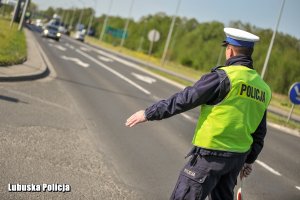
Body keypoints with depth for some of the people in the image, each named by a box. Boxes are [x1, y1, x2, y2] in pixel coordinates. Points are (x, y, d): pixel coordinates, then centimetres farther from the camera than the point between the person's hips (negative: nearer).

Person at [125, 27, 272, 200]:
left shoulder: (224, 76, -15)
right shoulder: (263, 87, 7)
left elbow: (184, 99, -14)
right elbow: (260, 133, 14)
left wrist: (149, 113, -7)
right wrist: (249, 160, 26)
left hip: (210, 155, -7)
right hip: (238, 157, 7)